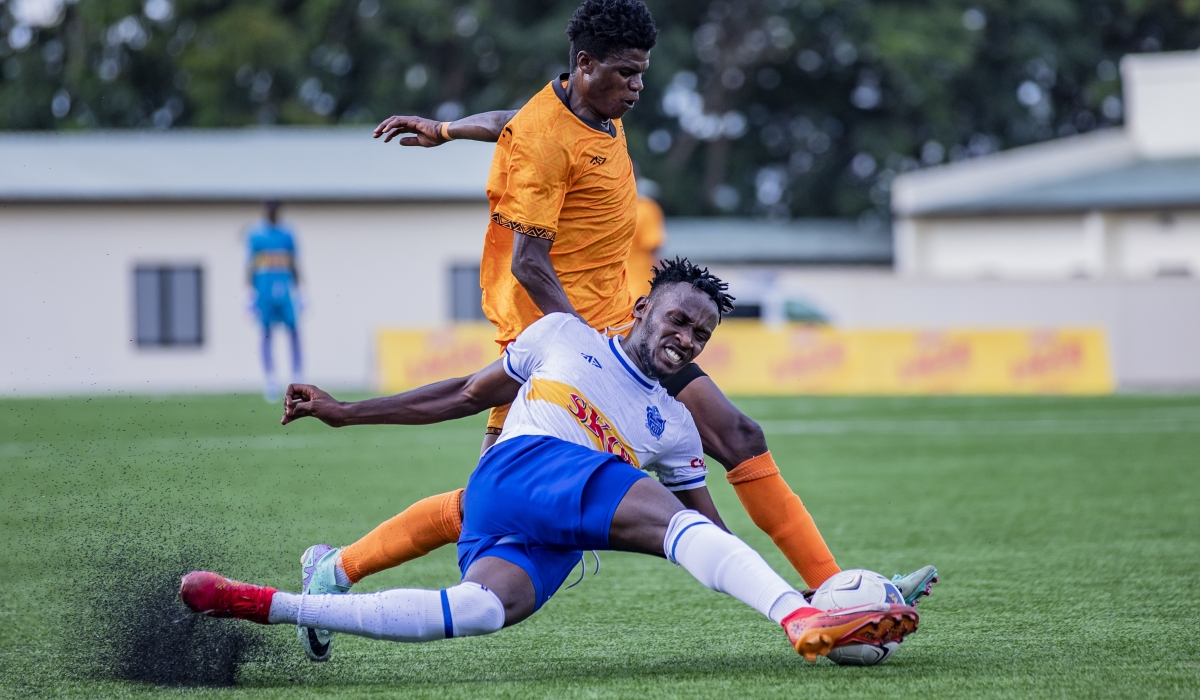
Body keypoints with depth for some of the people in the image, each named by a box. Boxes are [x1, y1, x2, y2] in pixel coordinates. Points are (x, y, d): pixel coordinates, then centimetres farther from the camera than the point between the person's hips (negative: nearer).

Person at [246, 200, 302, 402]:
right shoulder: (254, 234, 4)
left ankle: (297, 377, 1)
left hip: (285, 288, 2)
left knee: (294, 332, -4)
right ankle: (269, 379, -4)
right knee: (266, 333, -5)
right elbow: (250, 265, 3)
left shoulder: (287, 234, 11)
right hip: (264, 285, -2)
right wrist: (250, 292, -3)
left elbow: (293, 265, 15)